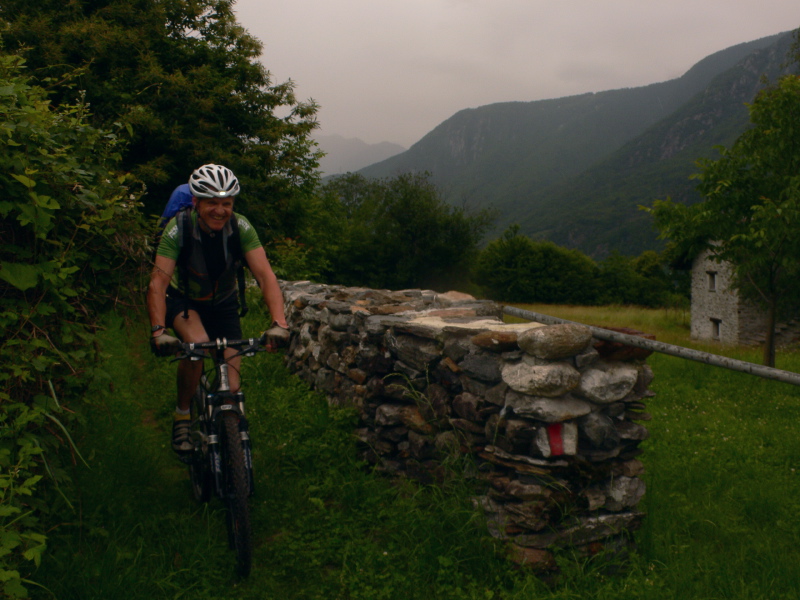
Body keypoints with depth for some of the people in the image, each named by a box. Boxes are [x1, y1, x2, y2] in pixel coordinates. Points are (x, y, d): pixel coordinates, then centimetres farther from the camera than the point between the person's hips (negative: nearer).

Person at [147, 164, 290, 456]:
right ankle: (182, 416, -9)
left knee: (231, 388, -10)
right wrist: (158, 331, -48)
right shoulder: (178, 229, -27)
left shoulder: (241, 228, -24)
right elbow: (158, 281, -34)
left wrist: (279, 323, -46)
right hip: (183, 299, -2)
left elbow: (265, 275, -31)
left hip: (223, 303, 2)